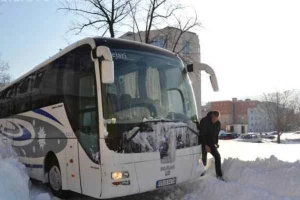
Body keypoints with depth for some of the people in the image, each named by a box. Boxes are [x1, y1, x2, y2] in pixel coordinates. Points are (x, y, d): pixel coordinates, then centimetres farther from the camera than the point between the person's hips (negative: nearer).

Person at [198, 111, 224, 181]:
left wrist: (216, 143, 6)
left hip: (211, 143, 5)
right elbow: (202, 135, -22)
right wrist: (205, 145, -26)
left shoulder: (218, 123, 0)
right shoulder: (204, 121, -19)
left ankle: (219, 175, 3)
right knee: (204, 159, -3)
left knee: (218, 156, -4)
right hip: (204, 143, -5)